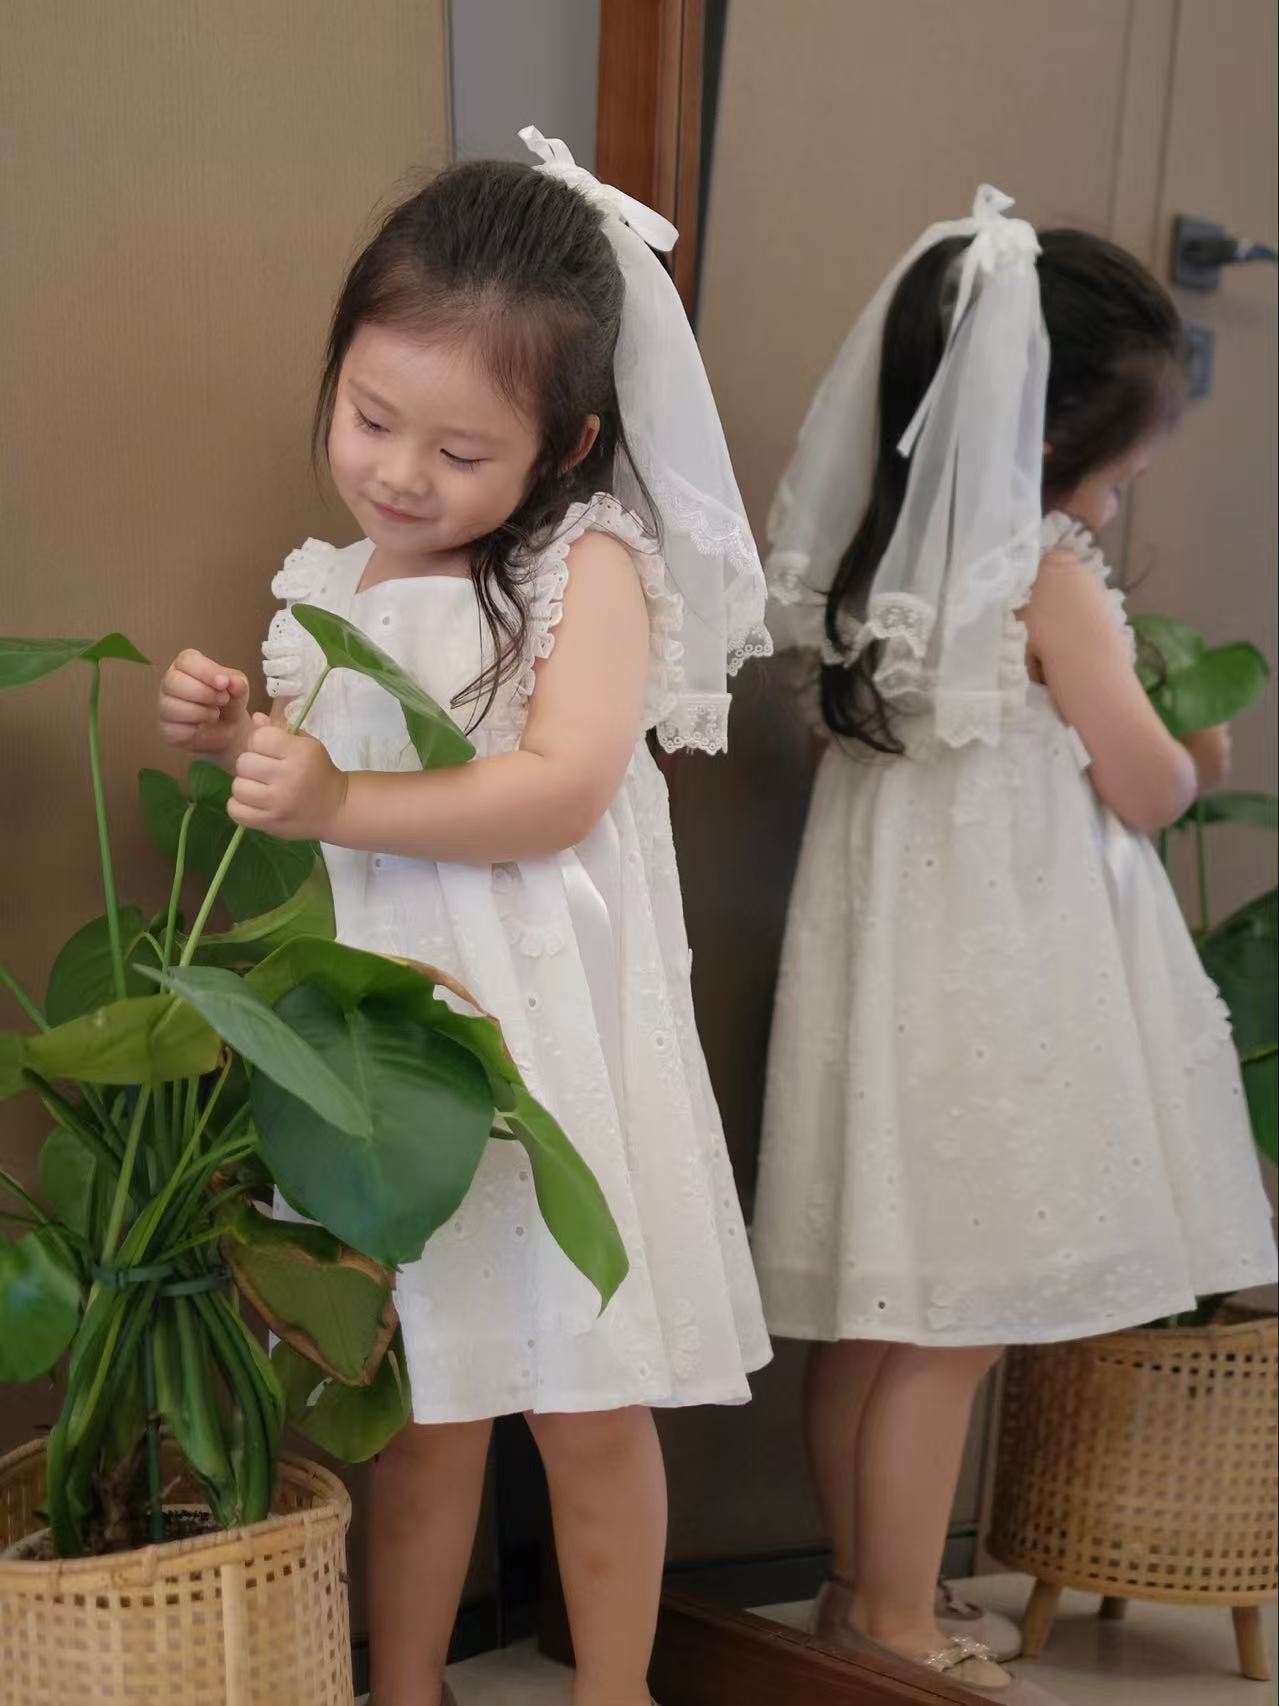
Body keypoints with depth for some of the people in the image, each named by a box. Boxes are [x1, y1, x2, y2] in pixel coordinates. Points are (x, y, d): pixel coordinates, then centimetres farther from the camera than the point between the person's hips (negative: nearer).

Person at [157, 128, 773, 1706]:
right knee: (421, 1400, 13)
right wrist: (233, 734, 0)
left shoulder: (591, 560, -9)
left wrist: (338, 802, -24)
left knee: (588, 1403, 8)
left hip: (549, 1038, -4)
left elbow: (563, 789, -20)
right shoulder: (332, 589, 8)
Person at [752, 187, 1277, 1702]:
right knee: (953, 1327, 2)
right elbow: (1146, 793, -7)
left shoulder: (882, 567, 7)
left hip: (897, 955, 8)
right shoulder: (1054, 580, -13)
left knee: (870, 1309, 15)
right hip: (998, 983, -8)